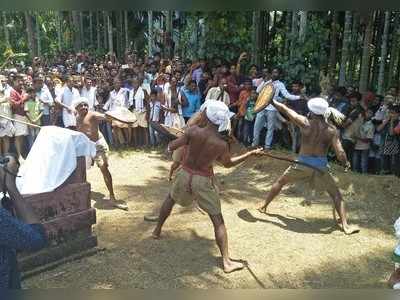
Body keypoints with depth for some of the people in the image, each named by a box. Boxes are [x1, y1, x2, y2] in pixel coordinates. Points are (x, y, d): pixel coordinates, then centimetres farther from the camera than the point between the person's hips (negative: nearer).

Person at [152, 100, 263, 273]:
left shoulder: (193, 131, -17)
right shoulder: (222, 144, -16)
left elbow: (171, 147, -9)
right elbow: (228, 164, 3)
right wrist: (251, 153, 9)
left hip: (185, 175, 2)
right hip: (203, 181, -2)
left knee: (170, 199, 33)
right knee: (218, 220, 5)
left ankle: (157, 230, 47)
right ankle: (226, 261, 3)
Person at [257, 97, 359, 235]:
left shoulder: (305, 122, -6)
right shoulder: (331, 130, -4)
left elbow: (285, 109, 5)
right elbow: (340, 154, -9)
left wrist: (272, 101, 19)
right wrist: (346, 163, 12)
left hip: (302, 163, 0)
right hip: (320, 166, 0)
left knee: (280, 182, 23)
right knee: (336, 194, 13)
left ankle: (263, 206, 34)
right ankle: (345, 225, 5)